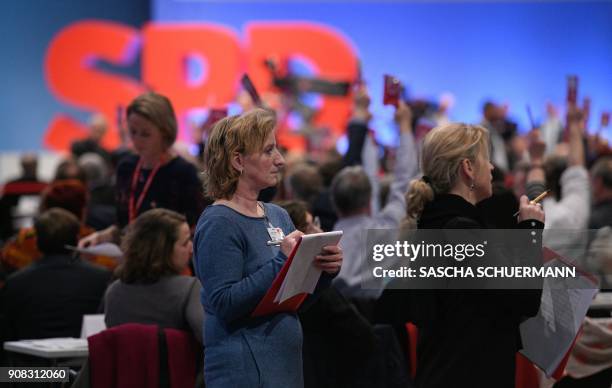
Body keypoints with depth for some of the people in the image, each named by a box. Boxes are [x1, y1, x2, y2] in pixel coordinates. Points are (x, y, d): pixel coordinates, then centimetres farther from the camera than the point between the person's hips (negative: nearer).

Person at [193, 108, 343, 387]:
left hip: (287, 363, 7)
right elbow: (224, 303, -21)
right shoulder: (218, 223, -13)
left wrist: (324, 271, -4)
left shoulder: (277, 216, 9)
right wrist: (281, 262, -24)